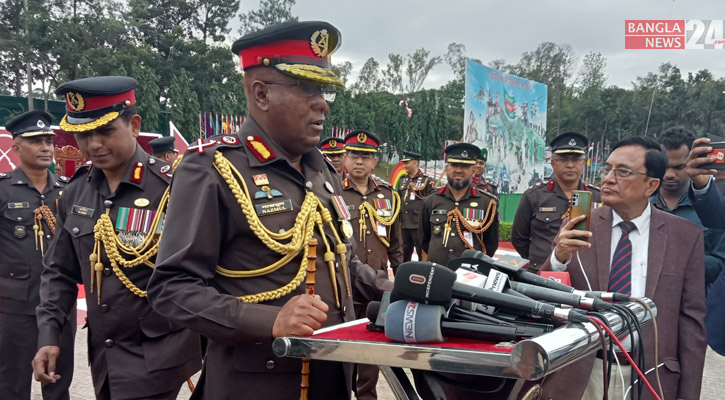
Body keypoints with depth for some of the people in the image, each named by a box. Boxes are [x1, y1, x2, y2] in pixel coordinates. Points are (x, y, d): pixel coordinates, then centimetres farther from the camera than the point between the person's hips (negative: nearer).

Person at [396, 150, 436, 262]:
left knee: (423, 253, 0)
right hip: (404, 225, 6)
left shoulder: (427, 181, -4)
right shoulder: (402, 181, 15)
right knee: (404, 254, 13)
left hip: (419, 225, -6)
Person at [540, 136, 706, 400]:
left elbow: (690, 320, 0)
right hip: (578, 373, 1)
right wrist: (559, 257, -20)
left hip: (648, 378, 0)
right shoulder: (580, 225, -3)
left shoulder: (686, 236, -3)